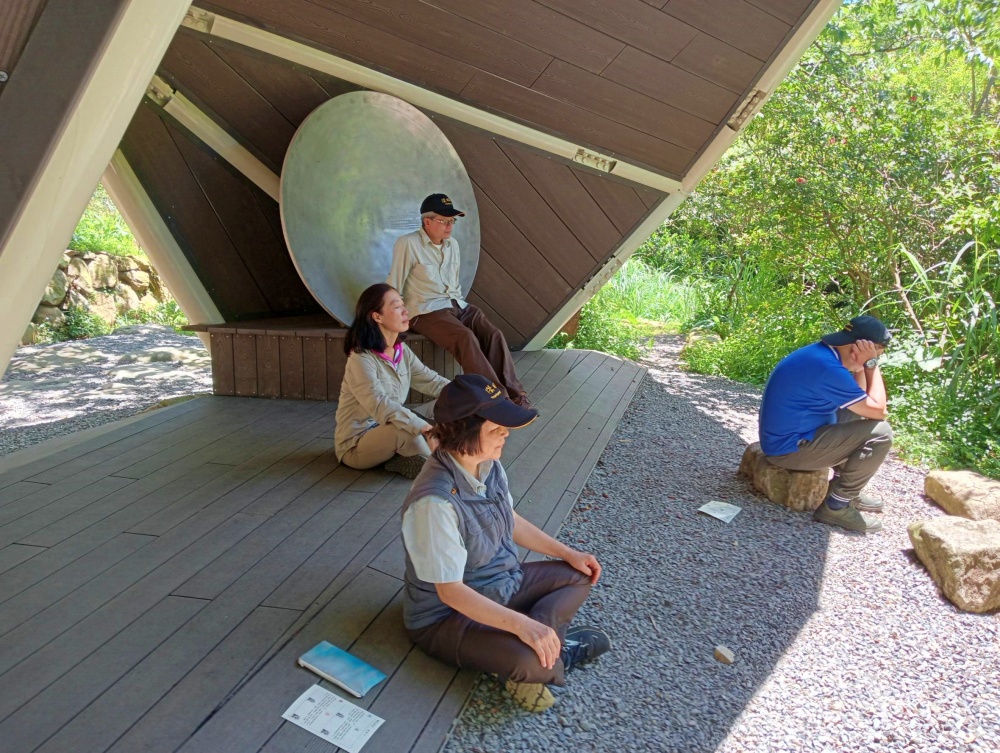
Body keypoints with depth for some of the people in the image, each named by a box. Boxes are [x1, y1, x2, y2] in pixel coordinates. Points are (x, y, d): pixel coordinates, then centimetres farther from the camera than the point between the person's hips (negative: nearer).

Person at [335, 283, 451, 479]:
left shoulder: (402, 351, 0)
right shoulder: (361, 360, -25)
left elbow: (431, 381, -3)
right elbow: (381, 407, -36)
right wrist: (426, 430, -45)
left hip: (388, 429, 8)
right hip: (356, 445, -8)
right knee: (405, 430, -35)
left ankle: (401, 460, -6)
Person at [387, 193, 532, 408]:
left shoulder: (452, 244, 15)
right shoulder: (407, 244, -6)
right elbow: (394, 284, -5)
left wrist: (462, 306, 14)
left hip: (456, 305, 7)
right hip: (427, 311, -7)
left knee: (494, 335, -18)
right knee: (466, 338, -32)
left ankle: (513, 392, -17)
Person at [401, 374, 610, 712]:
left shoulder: (489, 464, -6)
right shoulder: (435, 502, -33)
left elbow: (510, 521, 12)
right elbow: (450, 591, -30)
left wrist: (567, 552, 8)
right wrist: (522, 624, -35)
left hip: (503, 583, 9)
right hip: (447, 615, -9)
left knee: (579, 574, 10)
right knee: (529, 661, -34)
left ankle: (545, 641, -9)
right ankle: (555, 650, -1)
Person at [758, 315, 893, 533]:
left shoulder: (821, 352, 7)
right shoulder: (827, 367, -24)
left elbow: (861, 404, 15)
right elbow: (878, 410, -14)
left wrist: (859, 367, 0)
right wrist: (871, 365, -7)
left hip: (787, 436, 10)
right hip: (789, 447, -10)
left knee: (858, 416, 20)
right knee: (880, 432, -12)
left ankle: (847, 491, 23)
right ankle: (837, 505, -2)